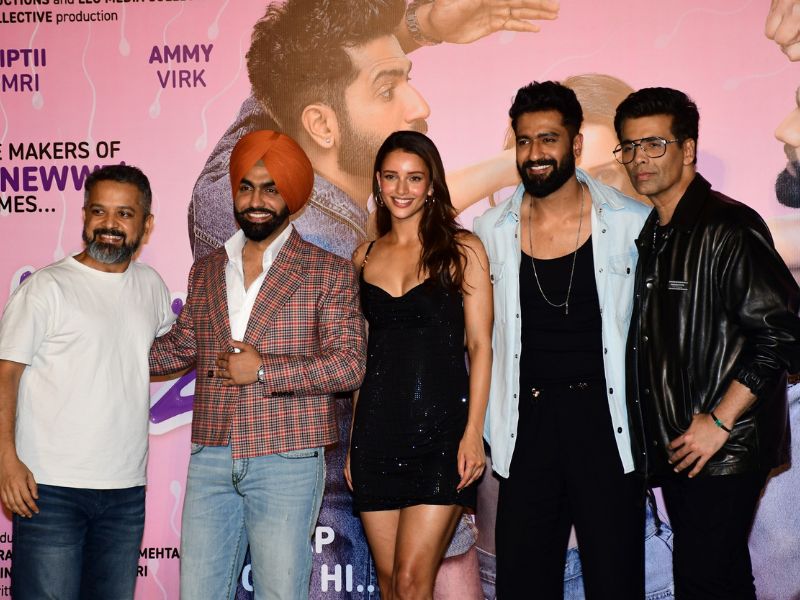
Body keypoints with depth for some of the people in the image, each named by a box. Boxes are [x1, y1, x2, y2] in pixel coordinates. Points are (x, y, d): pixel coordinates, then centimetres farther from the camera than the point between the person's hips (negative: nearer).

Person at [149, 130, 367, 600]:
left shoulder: (329, 273, -2)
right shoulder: (206, 272, 13)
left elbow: (349, 364, -9)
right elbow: (180, 349, 22)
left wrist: (264, 370, -16)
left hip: (286, 461, -4)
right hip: (210, 458, 4)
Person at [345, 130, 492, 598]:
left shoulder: (462, 249, 0)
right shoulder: (365, 257, 12)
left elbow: (480, 345, -3)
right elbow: (361, 353, 15)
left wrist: (473, 431, -12)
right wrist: (352, 439, 12)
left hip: (441, 430, -4)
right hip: (377, 431, 4)